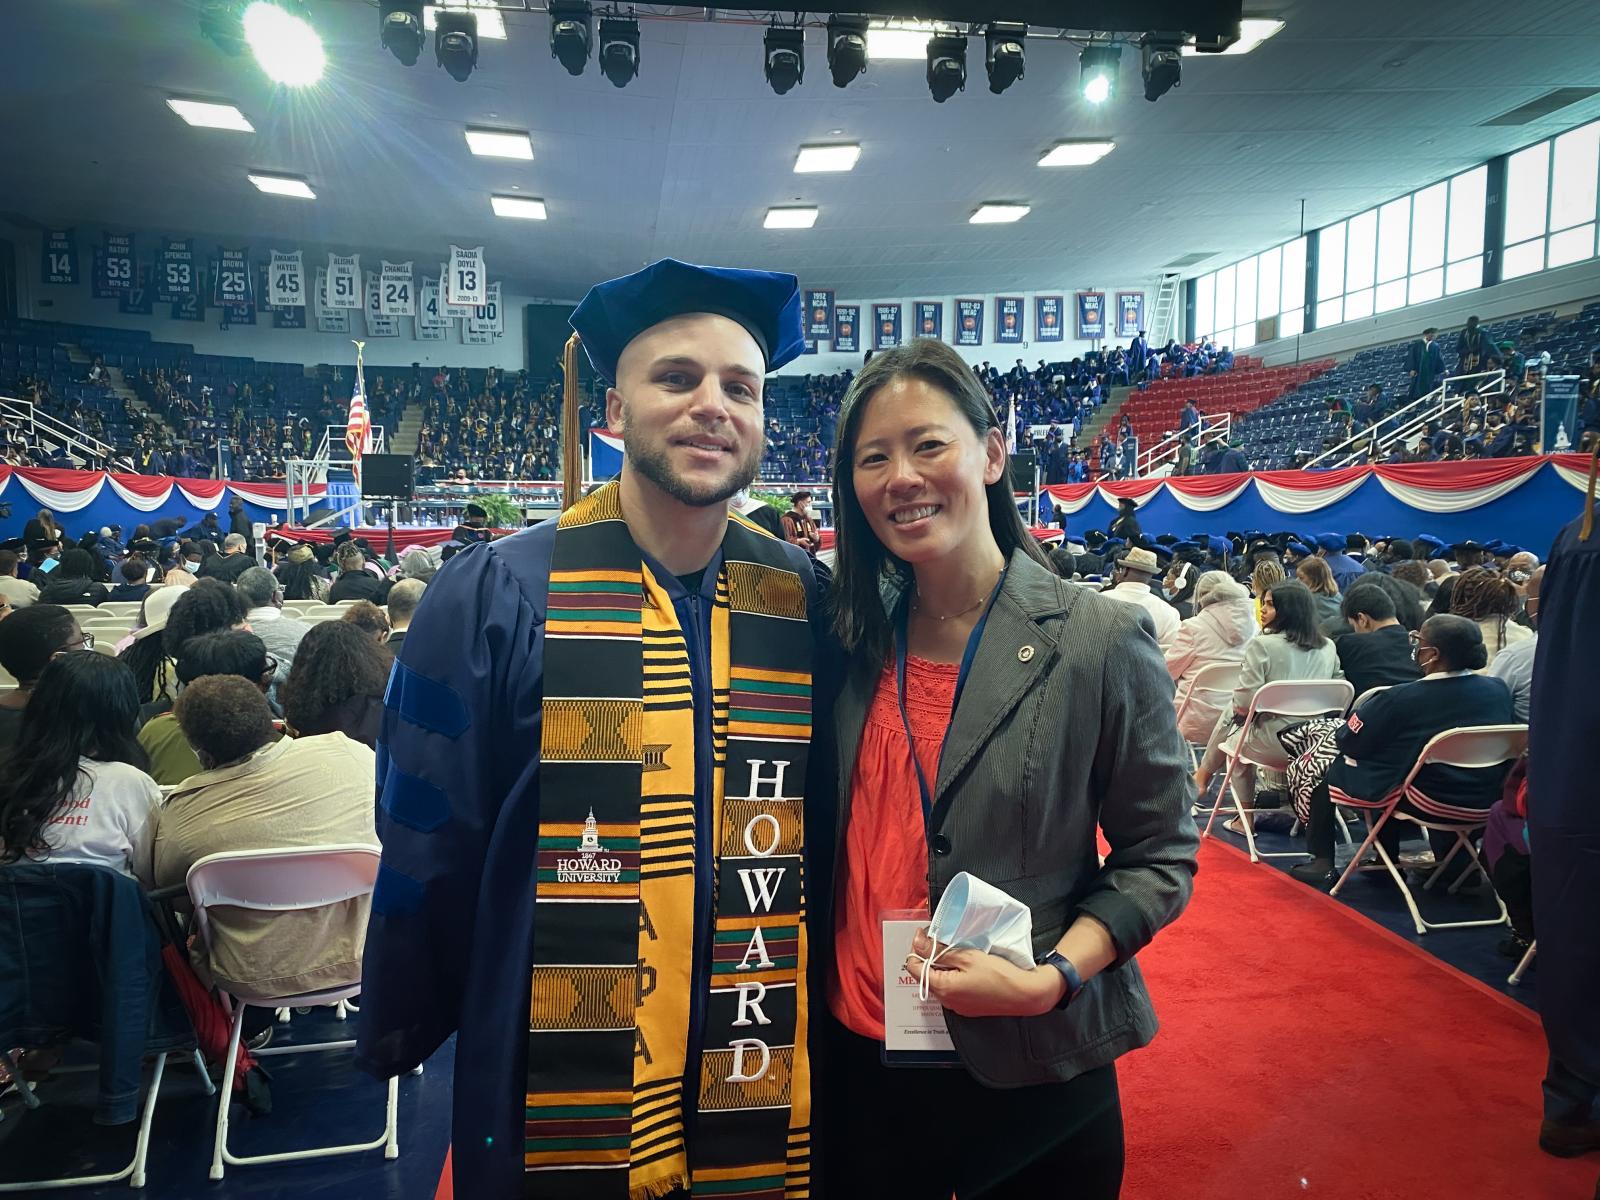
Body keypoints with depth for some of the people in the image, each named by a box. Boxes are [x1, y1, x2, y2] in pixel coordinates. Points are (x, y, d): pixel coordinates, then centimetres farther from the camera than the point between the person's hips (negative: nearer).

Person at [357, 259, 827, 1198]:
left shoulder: (805, 602, -5)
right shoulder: (492, 597, -13)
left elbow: (832, 834, 3)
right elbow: (427, 850, -5)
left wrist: (826, 1024, 8)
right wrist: (403, 1039, 3)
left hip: (761, 1082, 3)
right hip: (555, 1082, -2)